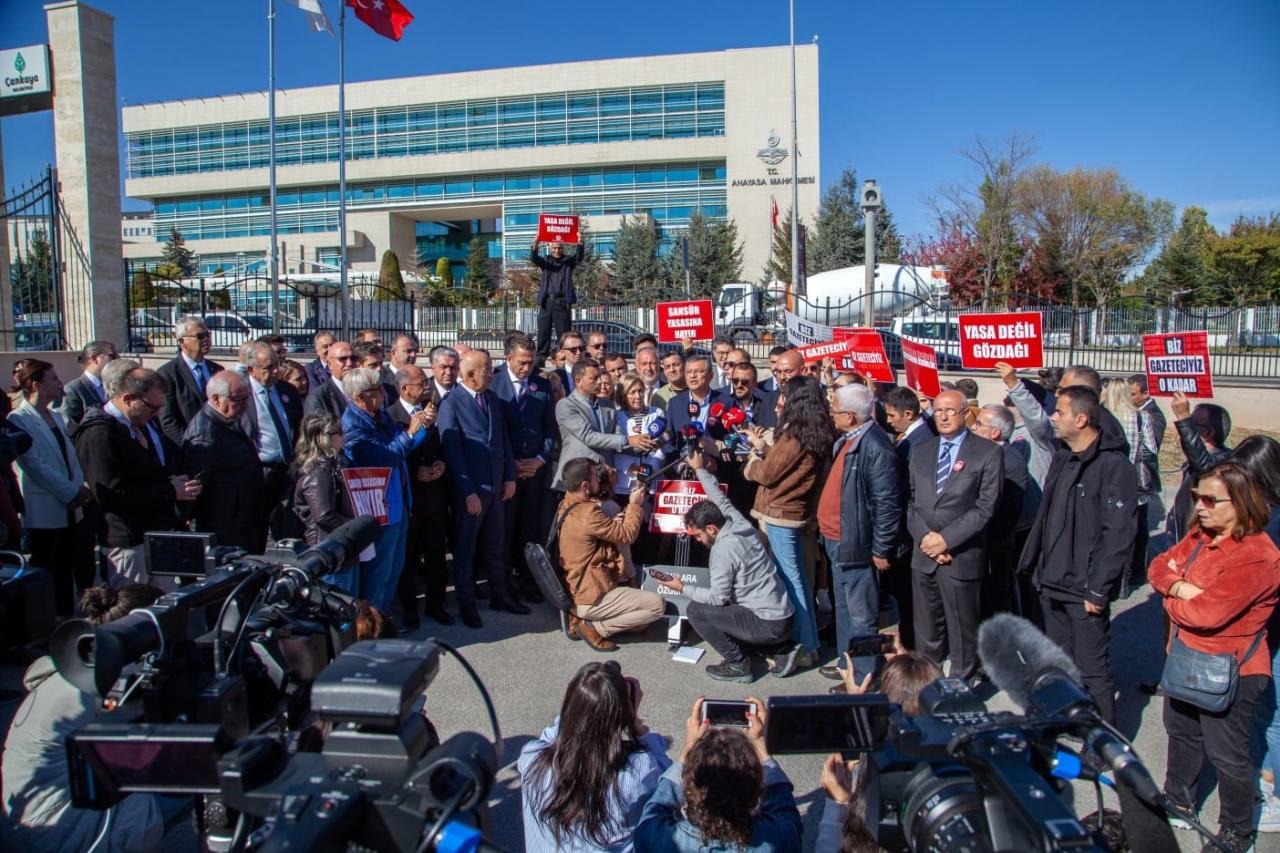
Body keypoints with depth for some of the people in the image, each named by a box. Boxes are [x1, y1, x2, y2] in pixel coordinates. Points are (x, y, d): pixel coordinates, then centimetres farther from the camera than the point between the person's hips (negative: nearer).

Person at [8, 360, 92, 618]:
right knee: (52, 578, 1)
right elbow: (35, 466, -14)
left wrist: (81, 486, -4)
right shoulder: (19, 420, -9)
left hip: (71, 511, 7)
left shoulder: (56, 417, 15)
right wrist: (72, 492, -13)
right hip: (45, 515, -7)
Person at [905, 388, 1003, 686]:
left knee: (962, 631, 6)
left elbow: (986, 506, -10)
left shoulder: (987, 453, -4)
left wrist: (947, 539, -15)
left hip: (962, 557, -4)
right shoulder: (921, 452, 12)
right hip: (923, 555, 4)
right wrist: (924, 537, -7)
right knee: (926, 631, 13)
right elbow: (911, 501, 9)